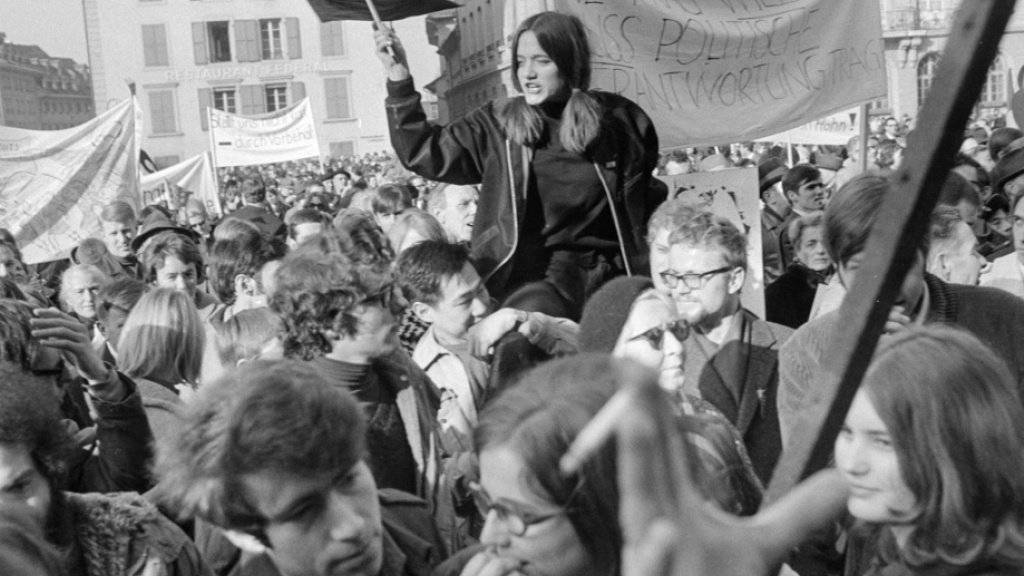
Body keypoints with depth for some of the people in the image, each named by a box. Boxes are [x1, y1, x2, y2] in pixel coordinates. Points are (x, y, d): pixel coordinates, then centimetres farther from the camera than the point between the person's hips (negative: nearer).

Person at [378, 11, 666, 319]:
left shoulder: (618, 118, 3)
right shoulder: (497, 124, 3)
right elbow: (423, 153, -3)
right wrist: (399, 79, -9)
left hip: (601, 274, 0)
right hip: (524, 276, 0)